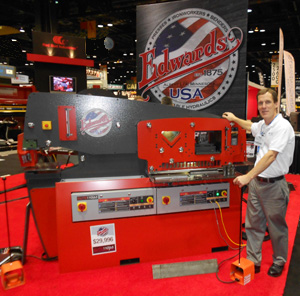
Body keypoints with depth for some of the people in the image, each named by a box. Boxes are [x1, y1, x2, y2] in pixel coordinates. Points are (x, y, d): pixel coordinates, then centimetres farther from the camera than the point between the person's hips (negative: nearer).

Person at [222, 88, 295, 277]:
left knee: (277, 227, 11)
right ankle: (253, 262, 25)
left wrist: (248, 176, -33)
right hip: (256, 182, 7)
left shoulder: (283, 126, -17)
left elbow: (271, 155, -27)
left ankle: (279, 262, 32)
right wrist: (235, 119, 45)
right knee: (253, 225, 12)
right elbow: (250, 126, 34)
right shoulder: (262, 125, 8)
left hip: (274, 185, -7)